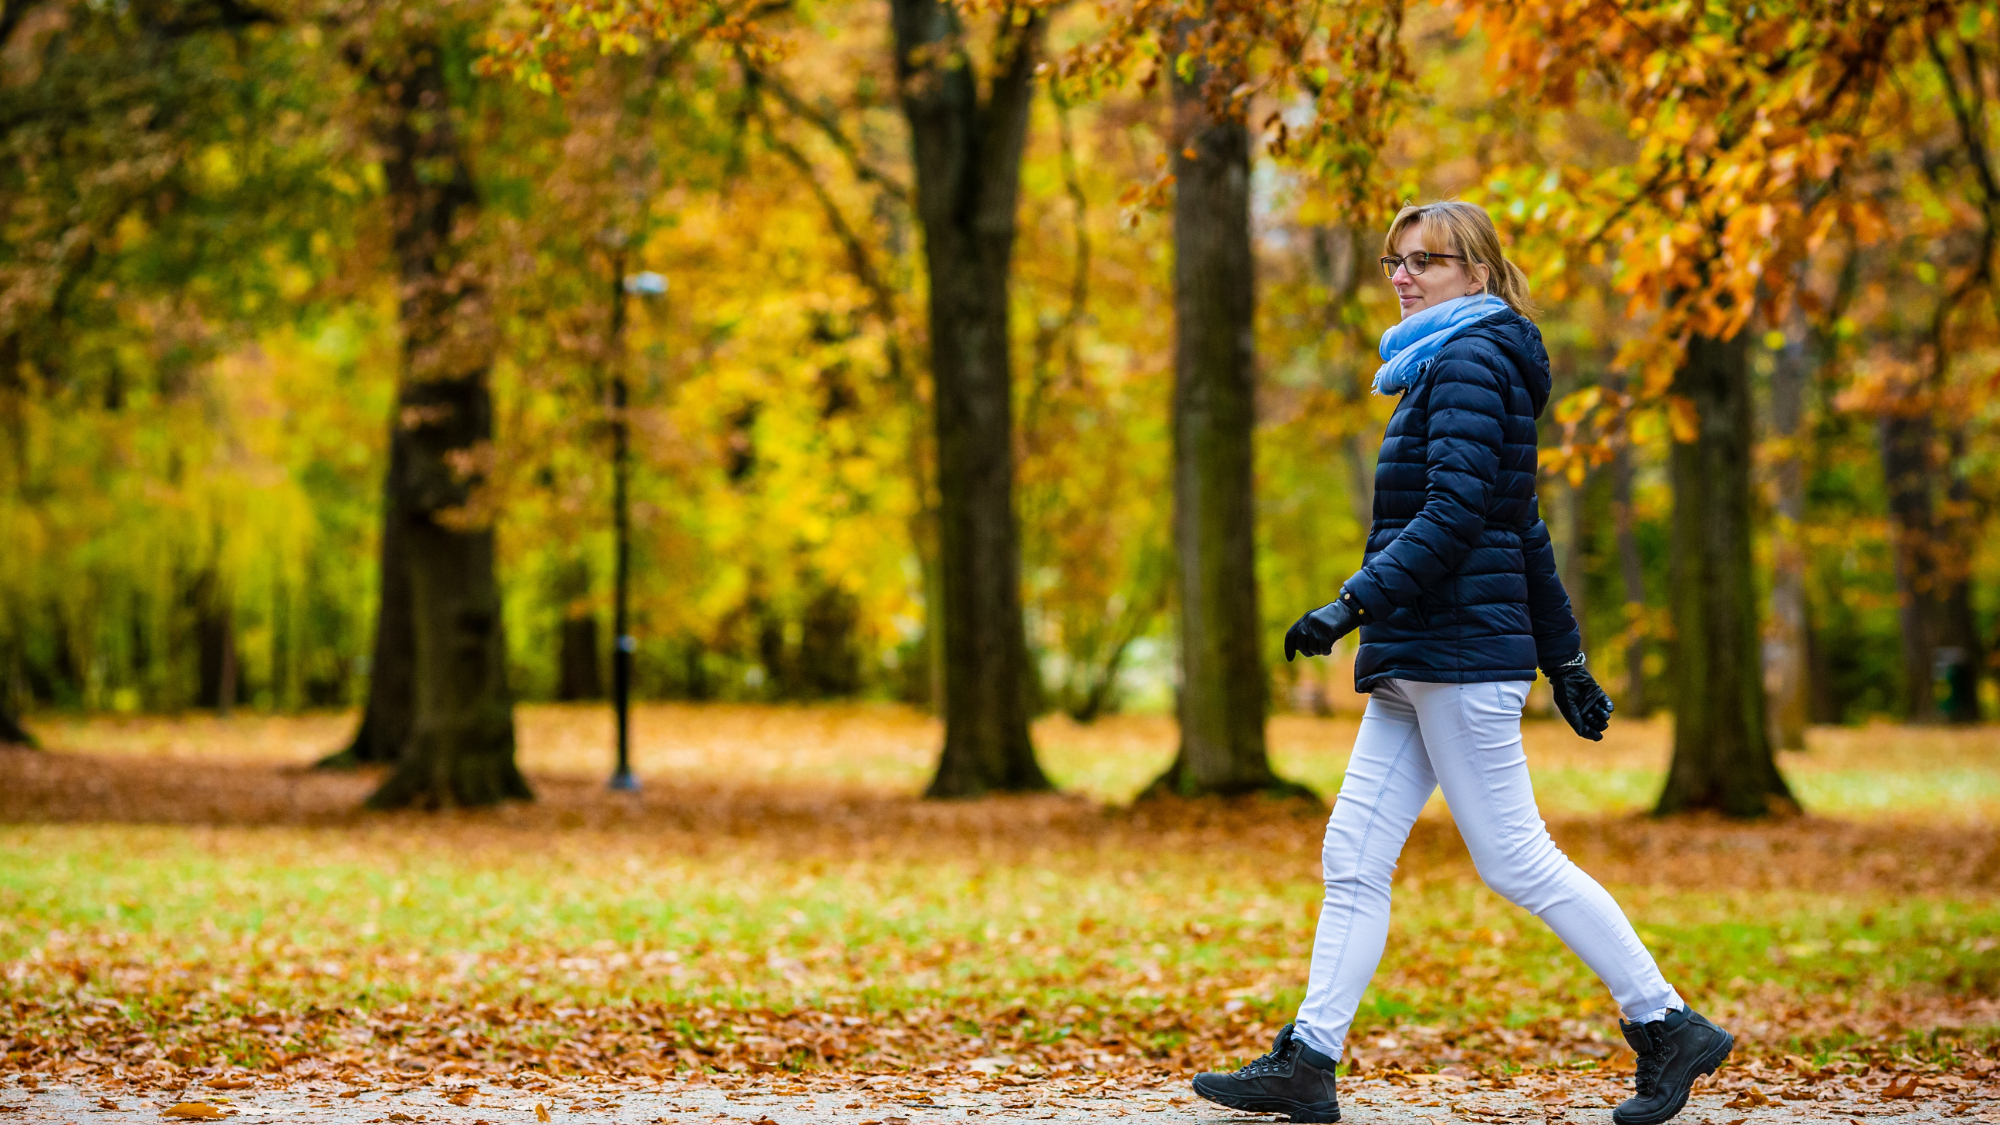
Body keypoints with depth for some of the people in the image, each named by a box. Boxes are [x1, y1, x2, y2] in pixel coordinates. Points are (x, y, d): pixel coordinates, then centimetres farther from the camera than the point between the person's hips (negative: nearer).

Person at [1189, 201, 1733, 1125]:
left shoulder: (1469, 362, -9)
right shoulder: (1448, 368, 21)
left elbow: (1455, 512, -21)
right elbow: (1524, 534, 24)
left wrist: (1355, 601, -24)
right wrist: (1563, 659, 26)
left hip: (1461, 648, -10)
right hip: (1419, 665, 10)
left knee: (1517, 860, -7)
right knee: (1353, 854, 5)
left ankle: (1669, 1029, 2)